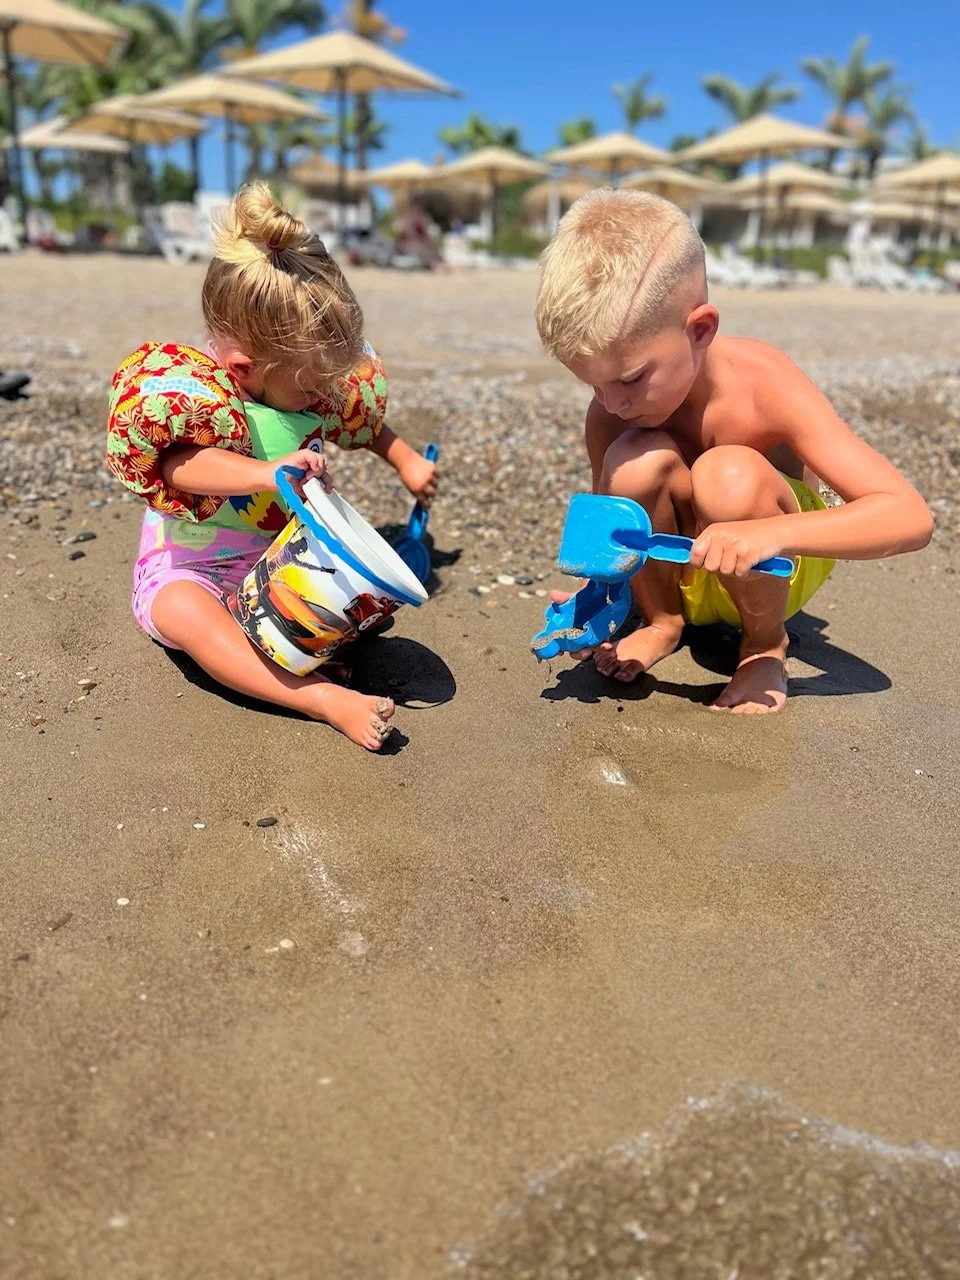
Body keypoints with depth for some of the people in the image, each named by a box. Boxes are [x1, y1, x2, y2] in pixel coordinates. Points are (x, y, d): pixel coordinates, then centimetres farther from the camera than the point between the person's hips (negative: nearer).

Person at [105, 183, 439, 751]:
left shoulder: (314, 383, -3)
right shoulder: (190, 389, -20)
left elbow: (363, 422, 17)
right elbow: (172, 465, -36)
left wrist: (407, 460, 9)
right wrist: (267, 472, -47)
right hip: (188, 567, -5)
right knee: (187, 612, -39)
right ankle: (328, 699, -49)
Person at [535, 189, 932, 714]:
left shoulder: (761, 384, -27)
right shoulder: (610, 413, -17)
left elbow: (911, 517, -32)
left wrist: (769, 532, -47)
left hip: (774, 569, -2)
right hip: (682, 574, 2)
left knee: (728, 474, -35)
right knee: (636, 460, -29)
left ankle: (765, 645, -8)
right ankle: (661, 621, -2)